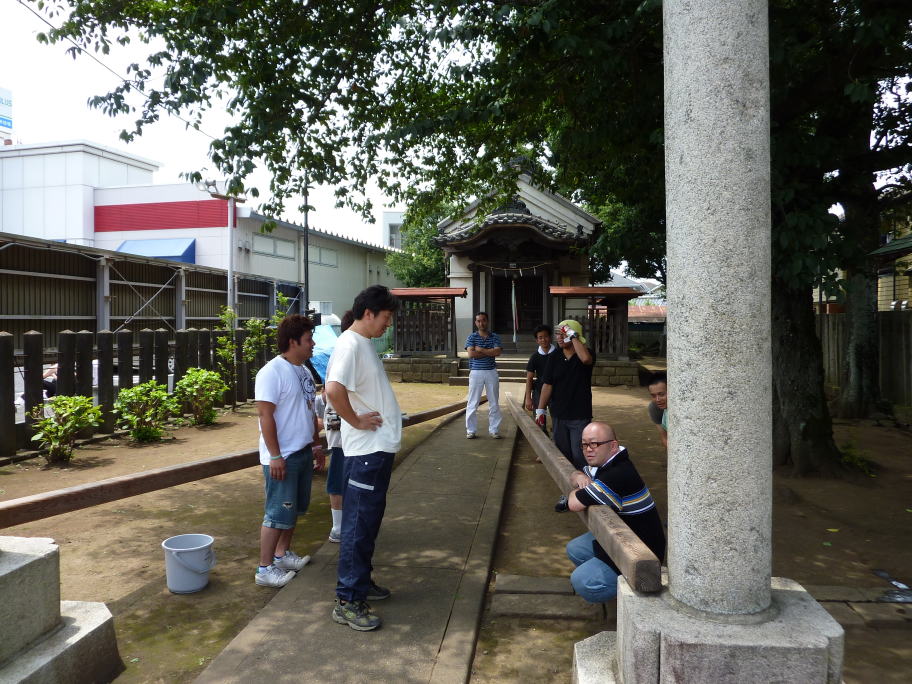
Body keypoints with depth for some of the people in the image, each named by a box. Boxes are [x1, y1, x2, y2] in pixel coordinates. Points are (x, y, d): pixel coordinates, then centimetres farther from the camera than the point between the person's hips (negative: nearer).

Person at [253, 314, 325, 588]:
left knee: (294, 508, 18)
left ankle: (282, 553, 33)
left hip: (303, 452, 9)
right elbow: (265, 414, -20)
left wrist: (316, 444, 19)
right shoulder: (272, 372, -17)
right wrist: (275, 456, -21)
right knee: (278, 513, -2)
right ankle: (265, 569, 10)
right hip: (282, 457, -9)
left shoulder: (304, 371, 10)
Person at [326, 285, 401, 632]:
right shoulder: (350, 344, -18)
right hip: (366, 450, -10)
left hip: (380, 448, 10)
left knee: (369, 520, 19)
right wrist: (355, 420, -20)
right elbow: (333, 389, -32)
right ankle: (348, 601, 8)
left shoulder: (365, 343, 13)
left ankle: (361, 582, 32)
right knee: (359, 524, -2)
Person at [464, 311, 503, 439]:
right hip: (476, 372, -2)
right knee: (472, 402, -1)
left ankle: (494, 430, 15)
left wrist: (480, 350, -10)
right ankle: (470, 430, 8)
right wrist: (490, 352, -9)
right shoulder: (471, 337, 2)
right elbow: (471, 354, -12)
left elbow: (498, 352, -9)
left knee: (494, 402, 6)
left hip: (491, 372, 2)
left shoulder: (494, 337, 7)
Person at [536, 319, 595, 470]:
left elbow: (586, 359, -32)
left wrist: (573, 336, -24)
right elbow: (547, 385, 3)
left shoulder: (586, 353, -5)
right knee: (562, 454, 12)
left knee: (579, 456, -4)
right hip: (559, 415, 4)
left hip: (580, 416, -4)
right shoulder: (554, 358, 4)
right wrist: (540, 410, -1)